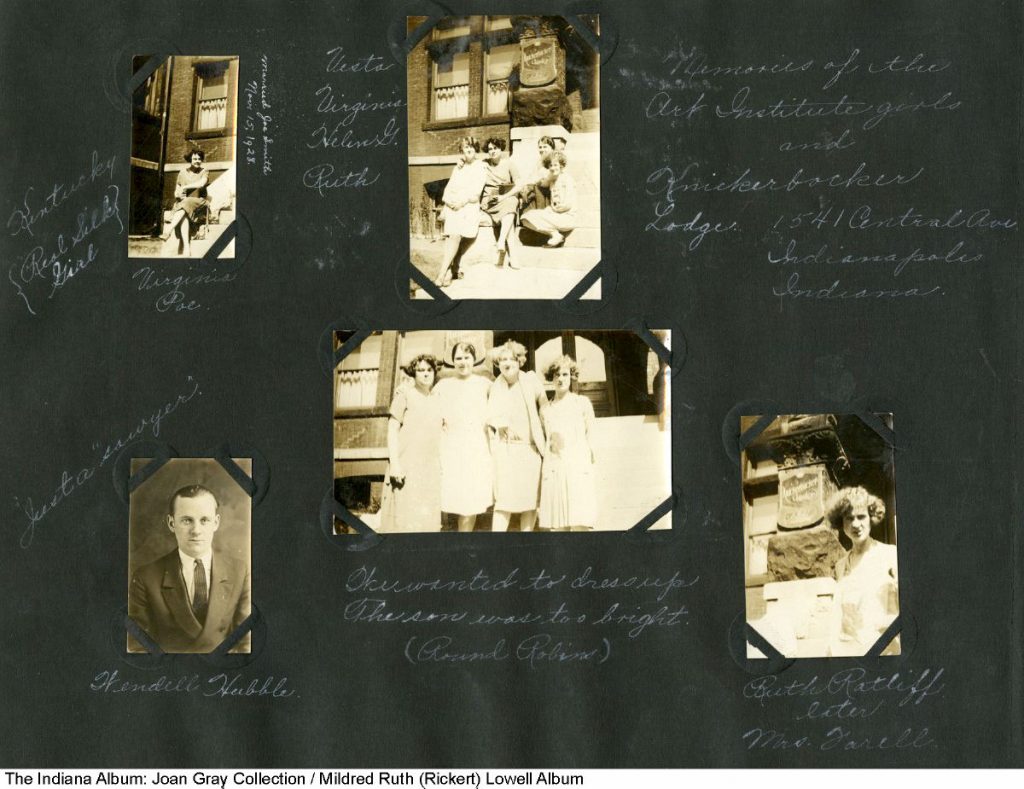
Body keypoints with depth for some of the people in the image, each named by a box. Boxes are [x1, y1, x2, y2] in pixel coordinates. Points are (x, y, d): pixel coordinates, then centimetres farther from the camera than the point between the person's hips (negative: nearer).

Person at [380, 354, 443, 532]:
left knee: (426, 520, 2)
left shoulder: (436, 400, 17)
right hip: (407, 465, -5)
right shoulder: (405, 394, 2)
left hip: (431, 468, 5)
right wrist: (394, 463, -14)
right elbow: (392, 429, -3)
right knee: (403, 517, -9)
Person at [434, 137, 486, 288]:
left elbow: (475, 192, -1)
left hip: (469, 206, -4)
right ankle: (448, 273, -24)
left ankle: (442, 274, -31)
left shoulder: (480, 167, 8)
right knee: (451, 235, -19)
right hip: (453, 206, 4)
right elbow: (449, 187, 17)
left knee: (455, 235, -25)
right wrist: (447, 200, -3)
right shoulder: (458, 167, 23)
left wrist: (462, 201, -13)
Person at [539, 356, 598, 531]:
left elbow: (590, 437, 9)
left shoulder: (582, 403, 9)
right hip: (554, 469, 2)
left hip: (578, 467, -2)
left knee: (579, 524, -13)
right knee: (559, 525, -3)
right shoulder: (547, 409, 14)